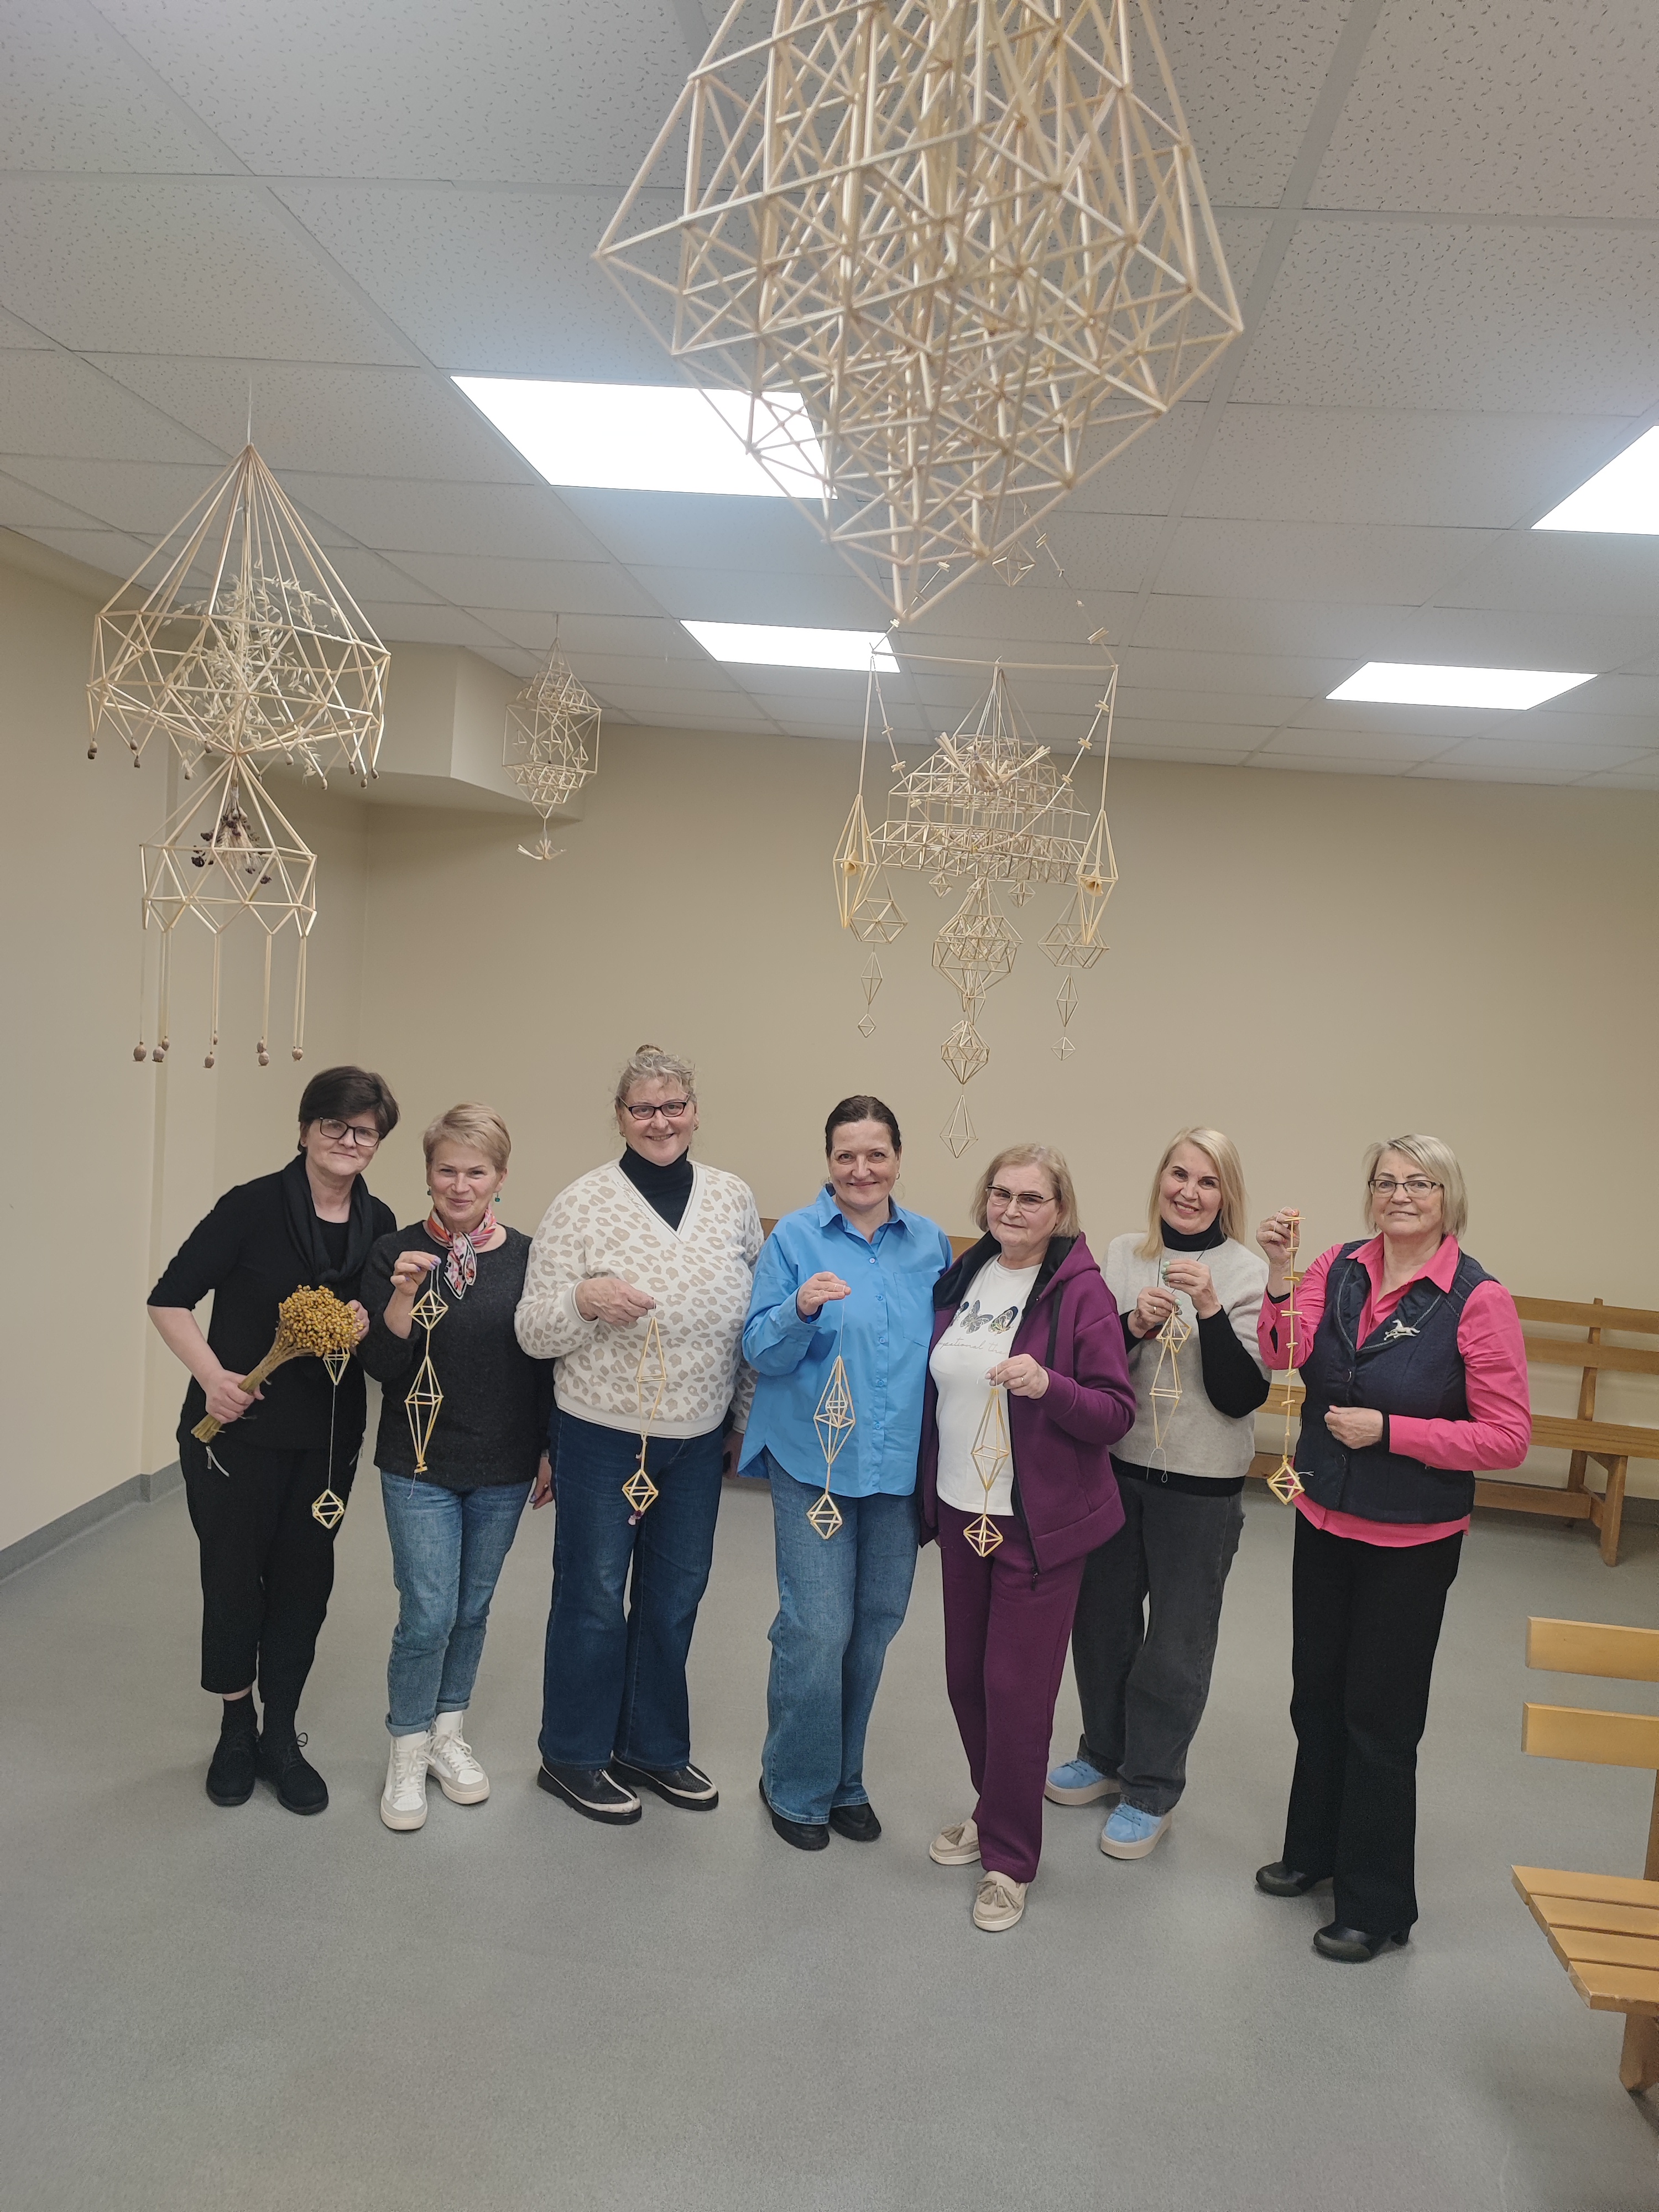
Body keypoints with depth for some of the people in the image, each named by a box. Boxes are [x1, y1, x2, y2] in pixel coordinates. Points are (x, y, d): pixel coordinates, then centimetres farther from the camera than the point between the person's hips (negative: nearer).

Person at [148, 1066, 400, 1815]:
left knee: (304, 1581, 11)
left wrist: (367, 1325, -13)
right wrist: (212, 1374, -20)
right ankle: (236, 1728, 32)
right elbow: (169, 1300, -9)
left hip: (327, 1438, 4)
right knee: (233, 1577, 9)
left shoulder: (379, 1224, 1)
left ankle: (281, 1734, 30)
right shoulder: (254, 1206, -13)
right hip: (237, 1427, -3)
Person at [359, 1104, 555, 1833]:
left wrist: (552, 1449, 6)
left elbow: (545, 1359, 5)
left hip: (504, 1470, 2)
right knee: (429, 1613, -4)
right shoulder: (396, 1254, -7)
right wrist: (403, 1296, -25)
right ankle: (407, 1752, 18)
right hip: (420, 1464, -2)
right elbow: (381, 1366, -9)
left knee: (473, 1608, 14)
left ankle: (448, 1732, 35)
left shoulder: (527, 1256, -2)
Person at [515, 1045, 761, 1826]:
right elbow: (532, 1332, -8)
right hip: (603, 1438, -4)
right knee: (592, 1597, 9)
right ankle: (573, 1757, 29)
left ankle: (654, 1747, 36)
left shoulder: (734, 1200, 1)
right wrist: (585, 1299, -27)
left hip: (698, 1440, 4)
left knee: (674, 1599, 16)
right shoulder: (581, 1204, -10)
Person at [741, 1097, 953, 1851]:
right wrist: (801, 1310, -26)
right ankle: (797, 1787, 18)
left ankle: (844, 1780, 32)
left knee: (874, 1623, 12)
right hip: (814, 1461, -3)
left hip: (899, 1463, 4)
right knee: (817, 1628, -6)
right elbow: (761, 1352, -6)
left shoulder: (931, 1244, 5)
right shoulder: (795, 1238, -4)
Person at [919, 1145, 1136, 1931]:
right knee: (966, 1677, 15)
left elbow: (1115, 1413, -13)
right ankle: (993, 1812, 38)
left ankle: (1009, 1858, 19)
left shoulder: (1081, 1291, -12)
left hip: (1040, 1523, -5)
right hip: (962, 1511, 6)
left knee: (1017, 1688, 1)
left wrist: (1048, 1385, -30)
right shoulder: (961, 1279, 5)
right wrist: (926, 1491, 15)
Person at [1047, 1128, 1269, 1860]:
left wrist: (1210, 1309, -25)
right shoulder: (1121, 1255, 1)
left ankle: (1152, 1791, 27)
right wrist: (1133, 1325, -18)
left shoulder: (1248, 1273, -9)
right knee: (1101, 1619, 17)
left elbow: (1241, 1396, -14)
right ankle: (1104, 1757, 39)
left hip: (1200, 1486, -4)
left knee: (1175, 1643, 8)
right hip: (1115, 1469, 4)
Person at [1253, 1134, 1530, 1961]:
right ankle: (1315, 1849, 44)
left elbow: (1508, 1436, -16)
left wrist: (1389, 1430, -22)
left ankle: (1376, 1905, 26)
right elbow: (1283, 1353, -12)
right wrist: (1280, 1273, -26)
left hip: (1411, 1539, -5)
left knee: (1379, 1718, 7)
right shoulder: (1339, 1268, -3)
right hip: (1324, 1519, 5)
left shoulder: (1478, 1299, -16)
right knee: (1318, 1697, 21)